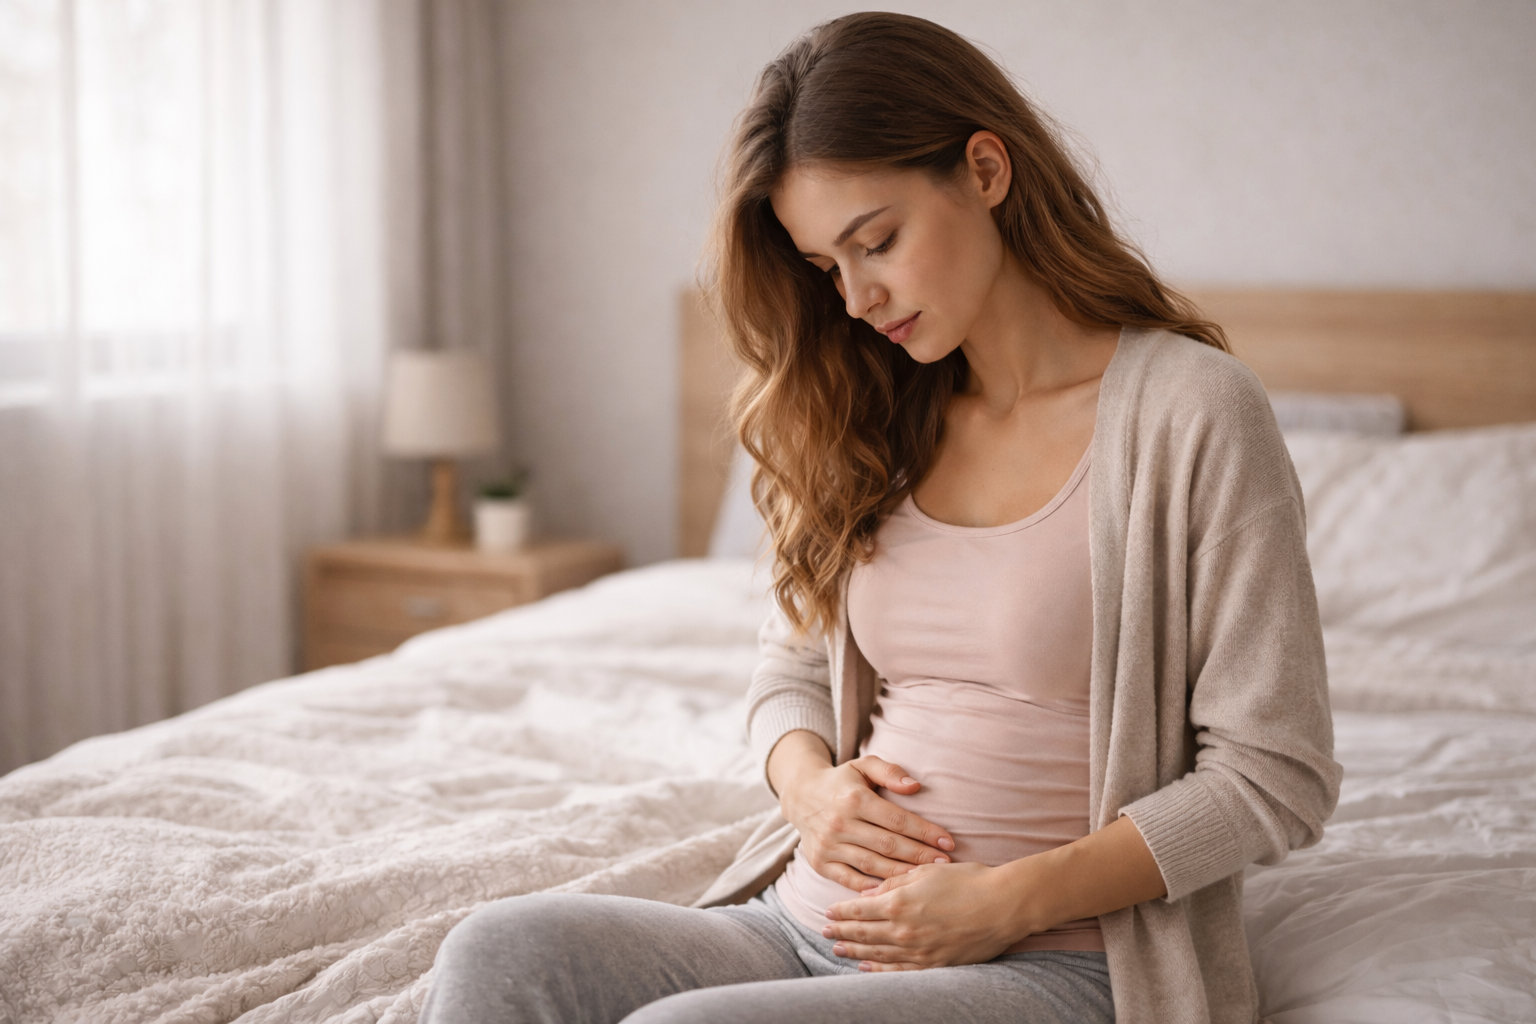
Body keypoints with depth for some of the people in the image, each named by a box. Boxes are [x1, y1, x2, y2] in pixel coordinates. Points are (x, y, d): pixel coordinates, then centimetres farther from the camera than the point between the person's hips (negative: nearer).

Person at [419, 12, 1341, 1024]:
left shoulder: (1192, 412, -8)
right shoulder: (873, 425, 11)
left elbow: (1277, 777, -8)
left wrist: (1011, 899, -15)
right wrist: (809, 783, -3)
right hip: (810, 929, 6)